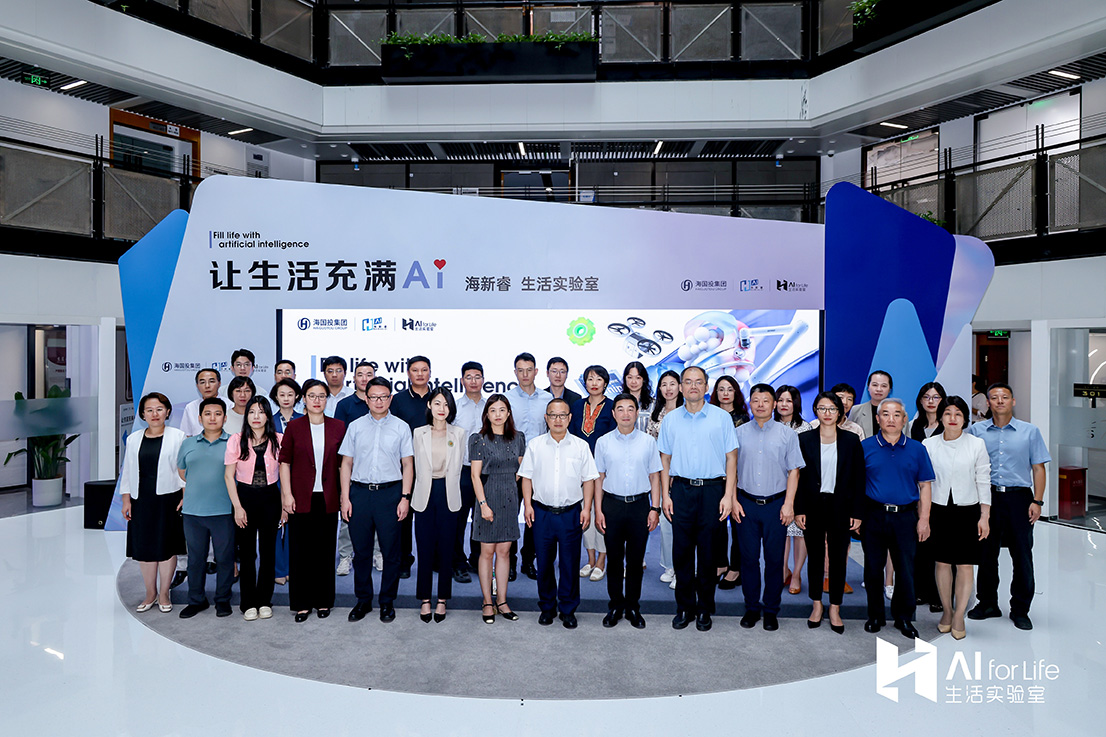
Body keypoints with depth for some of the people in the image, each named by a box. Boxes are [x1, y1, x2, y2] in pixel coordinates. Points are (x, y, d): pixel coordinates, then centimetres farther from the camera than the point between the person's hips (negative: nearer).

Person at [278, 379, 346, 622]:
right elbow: (284, 462, 1)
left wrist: (345, 493, 2)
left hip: (328, 498, 1)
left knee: (325, 550, 7)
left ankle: (323, 601, 20)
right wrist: (287, 494, -5)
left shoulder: (338, 427, 5)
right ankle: (302, 603, 16)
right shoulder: (294, 427, 2)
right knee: (300, 551, 4)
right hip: (301, 498, -1)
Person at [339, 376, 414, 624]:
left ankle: (387, 601, 18)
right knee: (361, 550, 8)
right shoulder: (355, 427, 8)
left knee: (391, 551, 4)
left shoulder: (401, 427, 4)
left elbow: (408, 466, 3)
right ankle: (363, 600, 23)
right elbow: (346, 464, 8)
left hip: (390, 492, -1)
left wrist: (405, 497, -5)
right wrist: (345, 498, 1)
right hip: (359, 492, 1)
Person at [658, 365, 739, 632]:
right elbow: (665, 459, 10)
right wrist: (665, 495, 3)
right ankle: (684, 608, 18)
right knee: (681, 551, 5)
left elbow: (731, 458, 1)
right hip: (681, 490, 2)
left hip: (713, 490, -1)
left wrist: (728, 495, -6)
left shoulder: (721, 417, 2)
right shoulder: (670, 419, 7)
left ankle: (704, 610, 19)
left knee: (708, 552, 5)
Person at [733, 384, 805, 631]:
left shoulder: (787, 434, 2)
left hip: (776, 504, -1)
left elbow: (793, 471, 1)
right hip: (746, 503, 1)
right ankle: (751, 608, 20)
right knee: (749, 557, 6)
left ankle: (771, 610, 19)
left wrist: (789, 504, -6)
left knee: (774, 559, 5)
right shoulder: (739, 433, 5)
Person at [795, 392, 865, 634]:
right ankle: (816, 605, 23)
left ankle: (835, 609, 17)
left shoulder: (851, 440, 2)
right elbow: (798, 476, 1)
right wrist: (799, 509, -4)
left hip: (840, 507, 0)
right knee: (815, 557, 8)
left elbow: (858, 478, 2)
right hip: (813, 506, 0)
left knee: (838, 558, 4)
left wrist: (857, 512, -3)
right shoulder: (805, 439, 2)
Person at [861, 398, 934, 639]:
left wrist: (924, 519, 0)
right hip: (874, 516, 0)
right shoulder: (865, 447, 1)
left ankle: (904, 618, 23)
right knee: (873, 568, 8)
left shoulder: (917, 449, 5)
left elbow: (924, 486, 6)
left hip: (905, 517, 1)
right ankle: (875, 615, 23)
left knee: (906, 570, 5)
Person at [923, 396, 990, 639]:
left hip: (968, 511, -1)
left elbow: (983, 481, 1)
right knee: (942, 562, 7)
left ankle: (959, 616, 13)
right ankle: (946, 611, 23)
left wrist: (985, 516, -1)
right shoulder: (928, 445, 0)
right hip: (939, 510, 1)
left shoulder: (976, 444, -1)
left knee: (965, 565, 1)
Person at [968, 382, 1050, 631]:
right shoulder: (977, 431, 6)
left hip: (1019, 498, -1)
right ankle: (987, 603, 22)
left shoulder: (1030, 431, 5)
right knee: (986, 552, 8)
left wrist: (1037, 501, -4)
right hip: (987, 498, 1)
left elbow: (1038, 468, 4)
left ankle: (1020, 610, 16)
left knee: (1022, 555, 2)